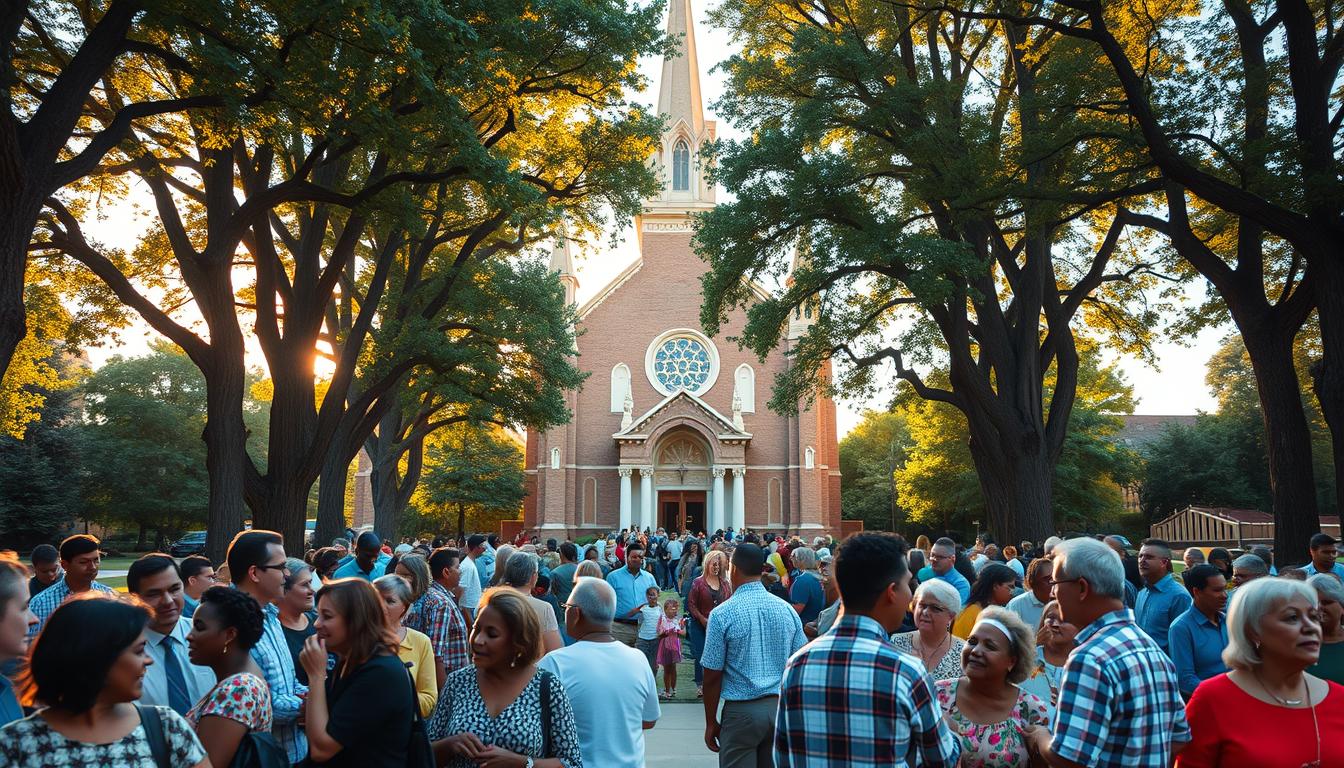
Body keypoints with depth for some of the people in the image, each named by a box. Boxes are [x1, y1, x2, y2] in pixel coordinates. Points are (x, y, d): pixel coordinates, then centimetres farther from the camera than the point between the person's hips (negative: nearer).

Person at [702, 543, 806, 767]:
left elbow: (712, 675, -7)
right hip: (783, 708, 4)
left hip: (742, 711, -4)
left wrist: (711, 723, 3)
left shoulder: (722, 614, -10)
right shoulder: (788, 610, 1)